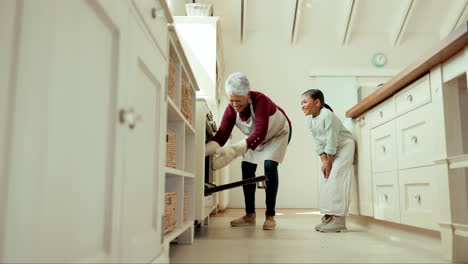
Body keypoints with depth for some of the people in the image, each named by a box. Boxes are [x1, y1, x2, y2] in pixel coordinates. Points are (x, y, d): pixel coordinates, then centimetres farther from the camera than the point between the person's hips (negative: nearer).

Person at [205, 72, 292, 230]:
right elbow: (221, 136, -29)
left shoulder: (260, 100, -40)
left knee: (269, 166, -22)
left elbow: (260, 134, -48)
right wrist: (203, 150, -49)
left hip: (278, 133, -5)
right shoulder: (231, 110, -23)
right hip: (255, 137, 6)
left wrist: (234, 150, -60)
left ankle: (270, 216, -14)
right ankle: (250, 216, 4)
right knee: (247, 167, -6)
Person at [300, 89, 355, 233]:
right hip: (329, 150, 8)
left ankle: (338, 220, -12)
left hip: (344, 146, -8)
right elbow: (319, 143, -1)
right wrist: (324, 161, -9)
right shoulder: (309, 120, -3)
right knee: (325, 179, 5)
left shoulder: (327, 115, -27)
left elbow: (332, 141, -25)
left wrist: (329, 163, -19)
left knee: (335, 177, -15)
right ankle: (328, 215, 12)